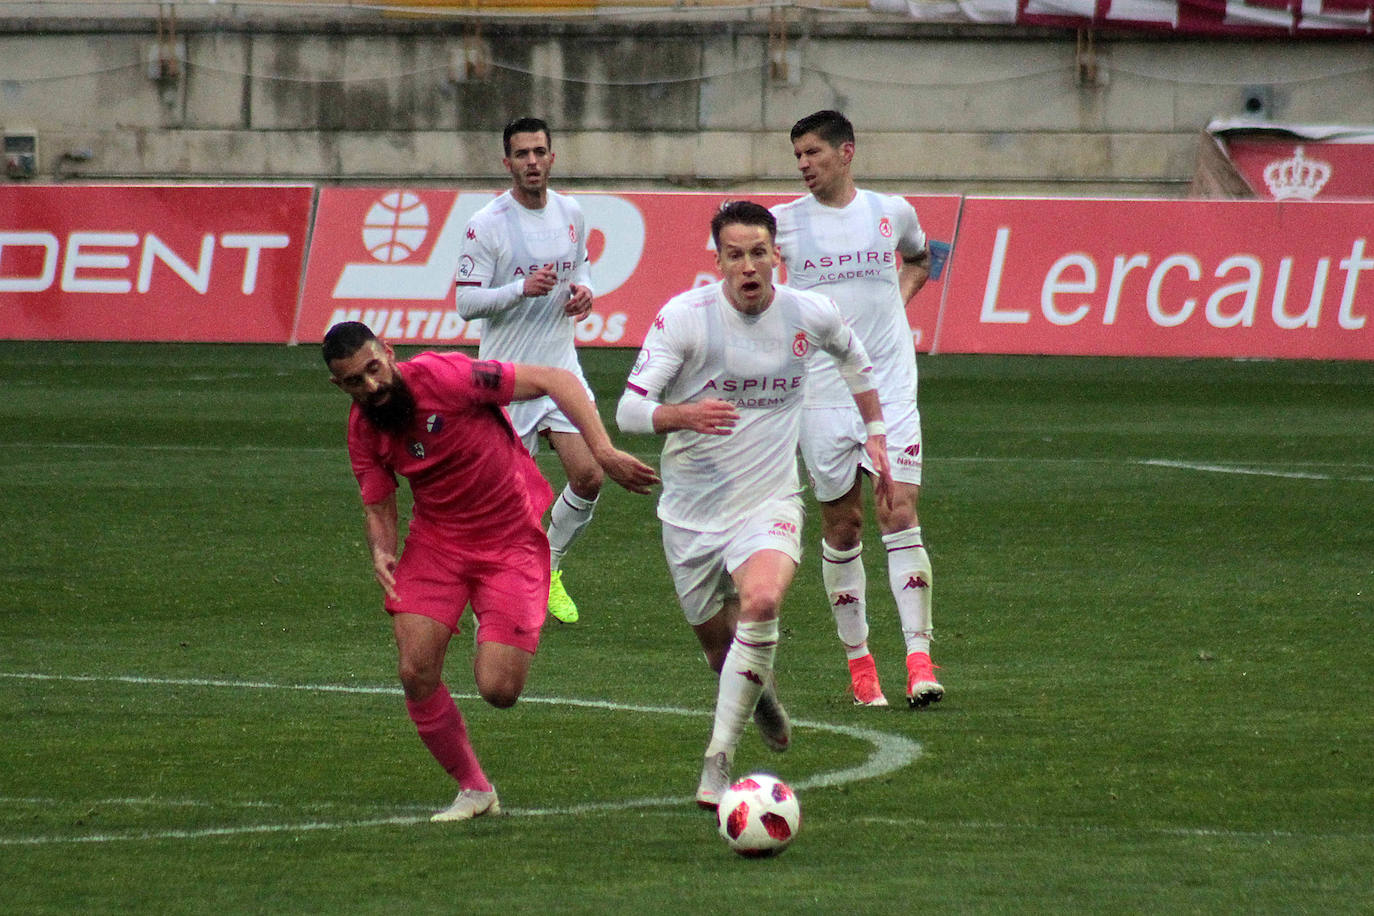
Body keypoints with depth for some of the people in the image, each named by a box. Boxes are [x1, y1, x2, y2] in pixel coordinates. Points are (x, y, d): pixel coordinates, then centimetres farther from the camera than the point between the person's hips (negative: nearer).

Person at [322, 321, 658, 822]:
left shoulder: (444, 376, -22)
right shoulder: (364, 430, -4)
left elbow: (555, 381, -21)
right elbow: (378, 505, 6)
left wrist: (604, 452, -29)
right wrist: (381, 551, -18)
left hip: (511, 541, -4)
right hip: (435, 541, 4)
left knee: (498, 690, -13)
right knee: (416, 673, -12)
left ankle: (493, 648, 26)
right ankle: (473, 790, 9)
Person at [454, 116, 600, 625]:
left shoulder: (571, 213, 5)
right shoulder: (486, 225, -11)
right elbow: (465, 301, -11)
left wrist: (582, 288, 0)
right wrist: (523, 288, -25)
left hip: (562, 367, 5)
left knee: (588, 476, -6)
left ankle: (549, 569, 18)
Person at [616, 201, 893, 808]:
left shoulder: (812, 316, -5)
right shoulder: (683, 317, -14)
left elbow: (853, 358, 21)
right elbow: (629, 409, -17)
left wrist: (875, 433, 21)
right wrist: (683, 415, -36)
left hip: (768, 502, 0)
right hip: (691, 508, 0)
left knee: (761, 603, -30)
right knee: (718, 643, 13)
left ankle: (719, 759, -22)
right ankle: (759, 694, 52)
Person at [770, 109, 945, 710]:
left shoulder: (892, 213, 5)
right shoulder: (783, 222, 1)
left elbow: (918, 259, 28)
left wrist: (902, 294, 9)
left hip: (889, 389, 0)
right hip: (820, 394, 0)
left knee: (901, 513, -11)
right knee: (842, 528, 4)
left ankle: (920, 662, -13)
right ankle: (858, 661, 16)